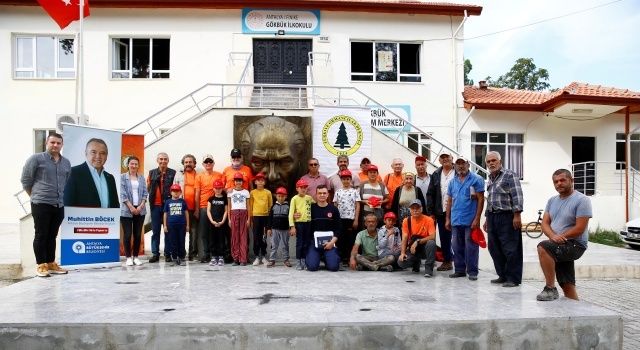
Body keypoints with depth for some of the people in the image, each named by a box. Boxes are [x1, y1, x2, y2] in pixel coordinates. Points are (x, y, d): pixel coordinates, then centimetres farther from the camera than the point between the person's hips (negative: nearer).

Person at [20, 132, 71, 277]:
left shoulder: (66, 163, 13)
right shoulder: (36, 158, -2)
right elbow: (25, 179, 1)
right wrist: (35, 196, 6)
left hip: (59, 205, 5)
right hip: (41, 204, -5)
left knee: (52, 235, 11)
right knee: (41, 235, -1)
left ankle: (51, 264, 18)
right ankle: (41, 265, 5)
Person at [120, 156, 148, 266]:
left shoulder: (141, 177, 11)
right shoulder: (123, 177, 1)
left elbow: (145, 193, 7)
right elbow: (122, 194, -6)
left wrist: (141, 206, -6)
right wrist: (131, 207, -12)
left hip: (140, 210, 3)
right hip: (127, 210, -3)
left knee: (138, 234, 5)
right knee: (127, 234, -2)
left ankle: (136, 256, 14)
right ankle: (128, 257, 8)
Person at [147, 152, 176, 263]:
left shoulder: (173, 173, 2)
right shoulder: (152, 173, 9)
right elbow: (148, 188, 14)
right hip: (155, 205, 2)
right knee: (155, 231, 6)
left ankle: (168, 253, 11)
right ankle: (155, 254, 13)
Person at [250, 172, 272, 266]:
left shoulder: (268, 192, 5)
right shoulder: (252, 192, 4)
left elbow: (270, 205, 9)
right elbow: (250, 205, 5)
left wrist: (270, 215, 5)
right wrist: (250, 217, 2)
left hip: (265, 216, 0)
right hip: (256, 216, 0)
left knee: (264, 237, 5)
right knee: (256, 237, 2)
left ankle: (263, 256, 14)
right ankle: (257, 257, 8)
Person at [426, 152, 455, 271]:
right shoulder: (436, 175, 11)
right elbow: (430, 194, 10)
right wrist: (430, 212, 4)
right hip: (441, 212, 4)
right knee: (444, 238, 9)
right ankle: (447, 261, 19)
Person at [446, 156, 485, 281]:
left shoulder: (476, 179, -3)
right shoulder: (453, 182, 13)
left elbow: (481, 199, -7)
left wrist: (477, 219, -13)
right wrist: (448, 219, 10)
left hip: (470, 220, -5)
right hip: (456, 220, 5)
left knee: (471, 247, 0)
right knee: (457, 247, 10)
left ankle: (472, 271, 11)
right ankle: (459, 270, 21)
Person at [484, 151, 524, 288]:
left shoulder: (509, 175, -4)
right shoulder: (490, 179, 18)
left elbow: (517, 196, -11)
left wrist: (517, 215, -19)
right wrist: (487, 218, 22)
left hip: (507, 216, -7)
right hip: (492, 217, 8)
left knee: (510, 249, -4)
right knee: (494, 248, 9)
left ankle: (513, 278, 5)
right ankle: (503, 275, 21)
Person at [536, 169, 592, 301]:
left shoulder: (582, 200, -8)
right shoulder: (552, 200, 13)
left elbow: (579, 229, -15)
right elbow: (545, 223, 6)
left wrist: (560, 237, -13)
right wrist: (553, 236, -15)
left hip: (575, 244, -7)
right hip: (559, 246, 7)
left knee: (543, 247, -30)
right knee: (567, 287, 7)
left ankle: (550, 289, -22)